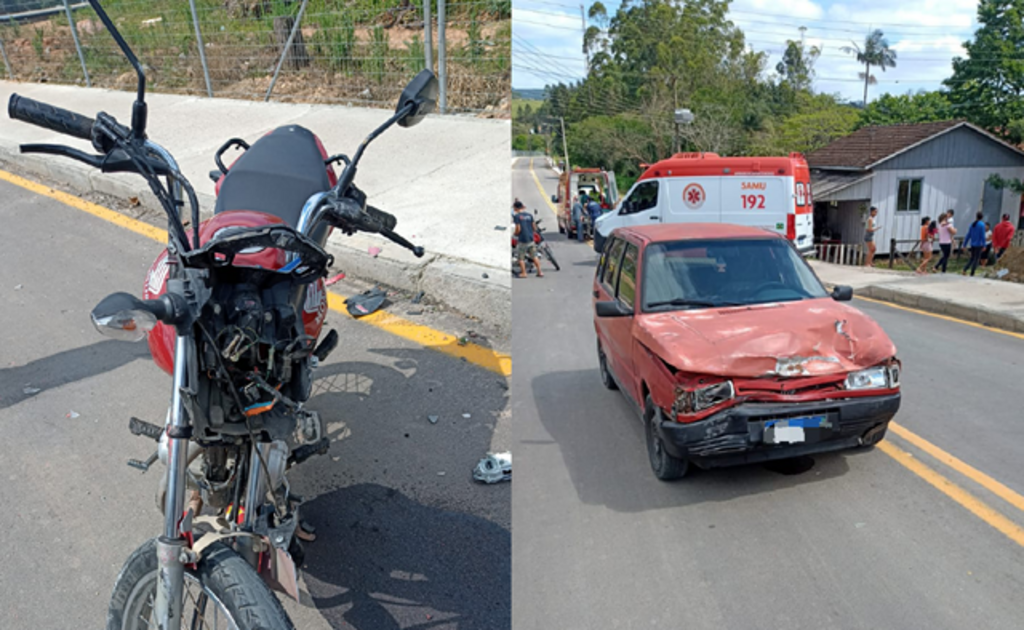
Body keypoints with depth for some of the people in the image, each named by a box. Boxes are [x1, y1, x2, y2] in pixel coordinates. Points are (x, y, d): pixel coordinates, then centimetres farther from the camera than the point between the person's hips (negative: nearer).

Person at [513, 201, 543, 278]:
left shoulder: (517, 216, -9)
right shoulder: (530, 215, 7)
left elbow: (518, 229, -14)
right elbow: (534, 228, 9)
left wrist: (515, 234, 5)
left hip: (522, 240, -5)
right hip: (531, 239, 6)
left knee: (521, 257, 5)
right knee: (534, 256, 11)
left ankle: (523, 273, 5)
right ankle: (539, 272, 11)